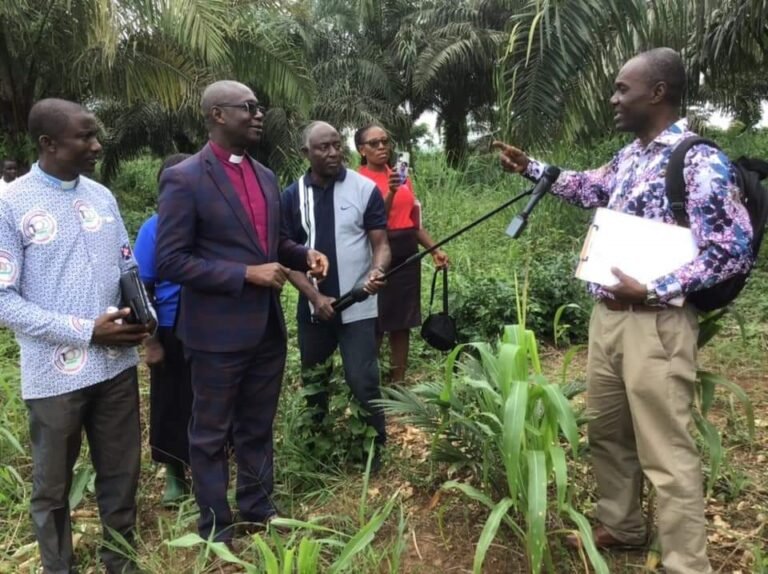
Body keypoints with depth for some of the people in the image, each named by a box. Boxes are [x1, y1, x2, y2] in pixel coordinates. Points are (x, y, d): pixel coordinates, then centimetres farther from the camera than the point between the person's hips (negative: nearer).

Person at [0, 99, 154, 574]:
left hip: (117, 364, 5)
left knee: (122, 475, 16)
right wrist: (86, 332, -18)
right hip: (56, 373, -4)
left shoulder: (102, 196, 6)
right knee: (54, 487, 15)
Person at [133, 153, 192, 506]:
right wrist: (149, 341, -5)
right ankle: (174, 475, 30)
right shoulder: (154, 229, -5)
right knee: (171, 405, 11)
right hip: (171, 331, -1)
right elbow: (143, 289, -3)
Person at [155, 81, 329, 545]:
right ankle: (216, 528, 29)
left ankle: (258, 505, 39)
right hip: (218, 332, -6)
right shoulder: (184, 179, -13)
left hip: (268, 326, 7)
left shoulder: (265, 176, 9)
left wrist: (304, 255, -2)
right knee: (211, 433, 11)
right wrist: (246, 275, -21)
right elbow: (170, 261, -16)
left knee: (258, 427, 20)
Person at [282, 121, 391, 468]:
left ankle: (374, 448, 16)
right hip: (312, 306, 3)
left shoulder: (365, 189, -5)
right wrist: (315, 296, -13)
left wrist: (376, 272, -28)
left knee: (363, 381, -5)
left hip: (358, 307, -3)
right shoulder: (292, 196, 0)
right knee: (313, 381, 17)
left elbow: (381, 244, -6)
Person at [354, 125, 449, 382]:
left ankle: (399, 383, 19)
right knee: (375, 324, -1)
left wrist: (434, 249, 8)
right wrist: (390, 193, -32)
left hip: (407, 254, 6)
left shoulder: (401, 176, 13)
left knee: (403, 322, 9)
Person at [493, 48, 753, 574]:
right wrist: (529, 167, 26)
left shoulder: (700, 162, -14)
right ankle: (621, 527, 38)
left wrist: (652, 290, -21)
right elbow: (589, 187, 31)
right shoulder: (630, 157, 11)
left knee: (666, 453, -1)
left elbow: (733, 250, -17)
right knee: (608, 432, 19)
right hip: (606, 314, 9)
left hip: (655, 323, -8)